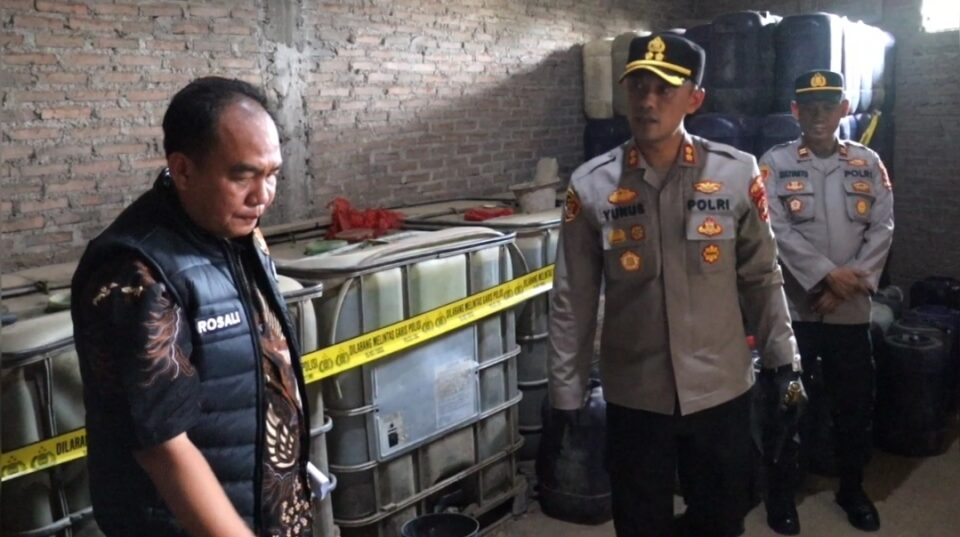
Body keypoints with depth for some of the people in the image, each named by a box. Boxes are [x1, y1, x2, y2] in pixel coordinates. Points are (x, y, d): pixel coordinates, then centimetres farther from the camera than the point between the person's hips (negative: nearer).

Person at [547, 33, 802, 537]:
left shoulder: (738, 175, -6)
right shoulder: (590, 186, -8)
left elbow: (761, 276, 5)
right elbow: (572, 300, -2)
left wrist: (783, 357, 8)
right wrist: (566, 390, 1)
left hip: (721, 388, 1)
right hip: (634, 394, -1)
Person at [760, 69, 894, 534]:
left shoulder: (868, 163, 5)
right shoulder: (774, 163, -4)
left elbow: (882, 229, 0)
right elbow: (776, 230, -12)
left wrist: (850, 282, -12)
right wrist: (827, 275, -17)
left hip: (851, 309, 3)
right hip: (793, 307, -3)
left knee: (855, 403, 13)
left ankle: (852, 488, 35)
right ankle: (781, 492, 25)